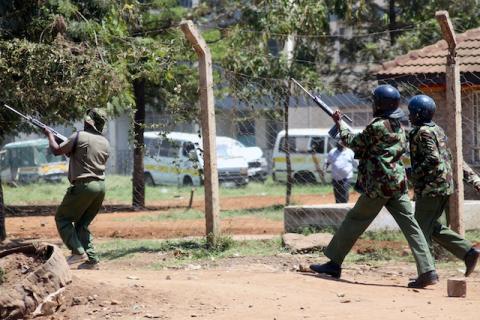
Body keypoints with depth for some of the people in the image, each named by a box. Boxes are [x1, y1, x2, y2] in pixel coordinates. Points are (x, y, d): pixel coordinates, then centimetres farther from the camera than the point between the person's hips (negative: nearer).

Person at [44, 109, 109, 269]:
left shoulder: (80, 137, -8)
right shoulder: (105, 143, 11)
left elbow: (57, 150, -4)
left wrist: (50, 135, 15)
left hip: (84, 185, -6)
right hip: (100, 186, 7)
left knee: (62, 218, 6)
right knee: (82, 224, 16)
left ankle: (78, 251, -9)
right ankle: (91, 259, 5)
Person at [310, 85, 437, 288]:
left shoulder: (376, 126, -10)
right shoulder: (399, 127, 15)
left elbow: (354, 144, 3)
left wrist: (339, 123, 16)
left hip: (378, 184, -7)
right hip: (398, 183, 7)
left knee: (355, 220, 8)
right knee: (410, 225, -1)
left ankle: (334, 263, 17)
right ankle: (428, 272, -11)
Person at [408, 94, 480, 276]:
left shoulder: (423, 132, -11)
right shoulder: (438, 130, 17)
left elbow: (433, 159, -23)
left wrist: (413, 173, -16)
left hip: (430, 189, -9)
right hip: (446, 187, 9)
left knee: (421, 229, -3)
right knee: (433, 228, 17)